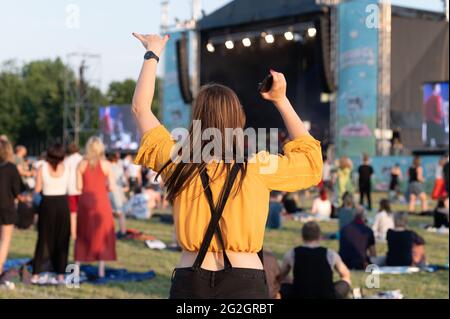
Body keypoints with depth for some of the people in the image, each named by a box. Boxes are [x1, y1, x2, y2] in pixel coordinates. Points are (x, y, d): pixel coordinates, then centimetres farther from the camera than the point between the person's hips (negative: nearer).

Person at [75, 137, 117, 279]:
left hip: (85, 202, 2)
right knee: (102, 236, 5)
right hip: (101, 202, -2)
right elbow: (112, 187, -7)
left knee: (83, 235, 13)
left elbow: (79, 186, -4)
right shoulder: (106, 165, -5)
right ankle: (101, 272, 4)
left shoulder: (82, 164, -1)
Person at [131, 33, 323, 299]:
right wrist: (281, 100, 16)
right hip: (246, 281, -1)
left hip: (189, 280, 1)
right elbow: (310, 156, 15)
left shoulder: (178, 164, -1)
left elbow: (141, 108, 13)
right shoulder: (259, 168, -4)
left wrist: (153, 55, 24)